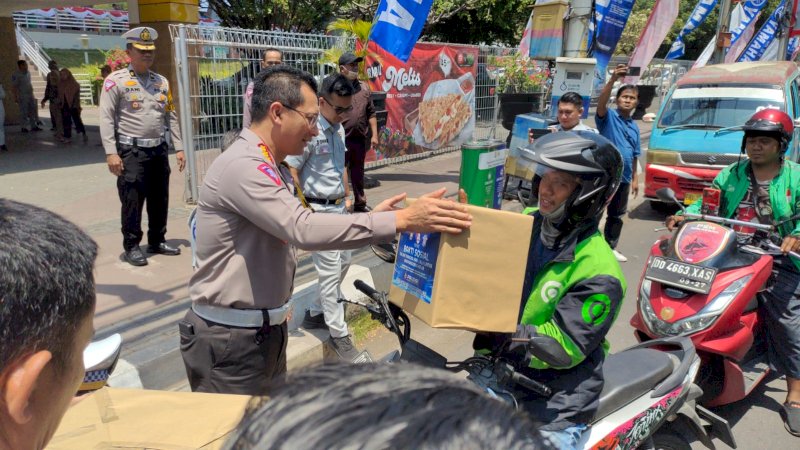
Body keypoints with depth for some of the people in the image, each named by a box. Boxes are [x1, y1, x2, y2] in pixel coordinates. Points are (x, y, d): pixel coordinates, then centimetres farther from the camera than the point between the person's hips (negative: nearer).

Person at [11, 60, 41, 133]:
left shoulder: (28, 73, 11)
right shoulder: (16, 75, -11)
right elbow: (13, 87, -11)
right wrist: (15, 97, -14)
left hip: (30, 95, 7)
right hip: (22, 96, -7)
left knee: (33, 111, 8)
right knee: (24, 112, -2)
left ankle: (34, 126, 16)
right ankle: (24, 127, 6)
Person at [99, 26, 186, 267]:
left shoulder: (162, 81, 12)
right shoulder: (115, 81, -4)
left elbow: (171, 117, 15)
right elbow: (106, 119, -9)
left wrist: (178, 148, 10)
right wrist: (111, 153, -16)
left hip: (159, 150, 5)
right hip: (131, 152, -5)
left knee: (160, 199, 12)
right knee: (132, 200, -1)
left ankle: (157, 241, 26)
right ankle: (131, 246, 12)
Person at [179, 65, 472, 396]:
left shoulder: (272, 169, 11)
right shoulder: (243, 166, -22)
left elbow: (293, 231, 12)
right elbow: (305, 229, -33)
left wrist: (371, 218, 5)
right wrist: (401, 220, -33)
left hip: (267, 329, 9)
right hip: (230, 339, -9)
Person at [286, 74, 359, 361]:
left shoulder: (339, 129, 8)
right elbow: (291, 172, -18)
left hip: (339, 208, 9)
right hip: (318, 210, -9)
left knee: (343, 263, 17)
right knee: (331, 272, -3)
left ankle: (315, 314, 33)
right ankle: (339, 335, 10)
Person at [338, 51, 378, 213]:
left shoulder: (364, 87, 10)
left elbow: (371, 113, 13)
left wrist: (374, 134, 8)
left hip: (360, 138, 5)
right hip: (341, 139, -5)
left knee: (358, 172, 17)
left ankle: (360, 203, 29)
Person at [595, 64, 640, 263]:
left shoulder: (634, 127, 14)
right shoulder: (609, 116, -5)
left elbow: (634, 155, 18)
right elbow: (601, 101, -27)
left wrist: (635, 179, 15)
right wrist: (613, 79, -40)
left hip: (623, 178, 7)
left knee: (617, 215, 17)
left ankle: (610, 247, 30)